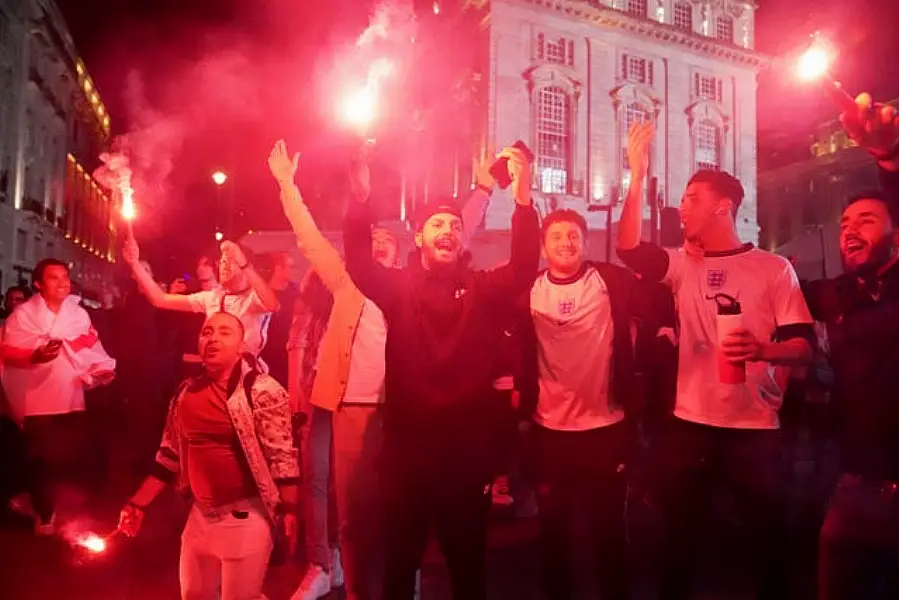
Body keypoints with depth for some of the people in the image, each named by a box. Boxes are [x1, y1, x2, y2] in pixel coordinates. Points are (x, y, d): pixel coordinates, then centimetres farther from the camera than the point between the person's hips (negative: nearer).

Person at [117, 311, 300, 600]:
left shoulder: (262, 390, -13)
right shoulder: (187, 392, 5)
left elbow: (283, 457, -16)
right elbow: (170, 455, 14)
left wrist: (289, 511, -23)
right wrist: (138, 503, 13)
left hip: (245, 517, -6)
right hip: (200, 515, 7)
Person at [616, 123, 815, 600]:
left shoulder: (774, 269, -1)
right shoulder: (683, 265, 6)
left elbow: (805, 345, -5)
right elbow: (628, 247, -12)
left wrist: (761, 350, -26)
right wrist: (638, 175, -16)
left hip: (754, 428, -2)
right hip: (688, 425, 3)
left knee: (769, 541, 11)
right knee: (678, 540, 14)